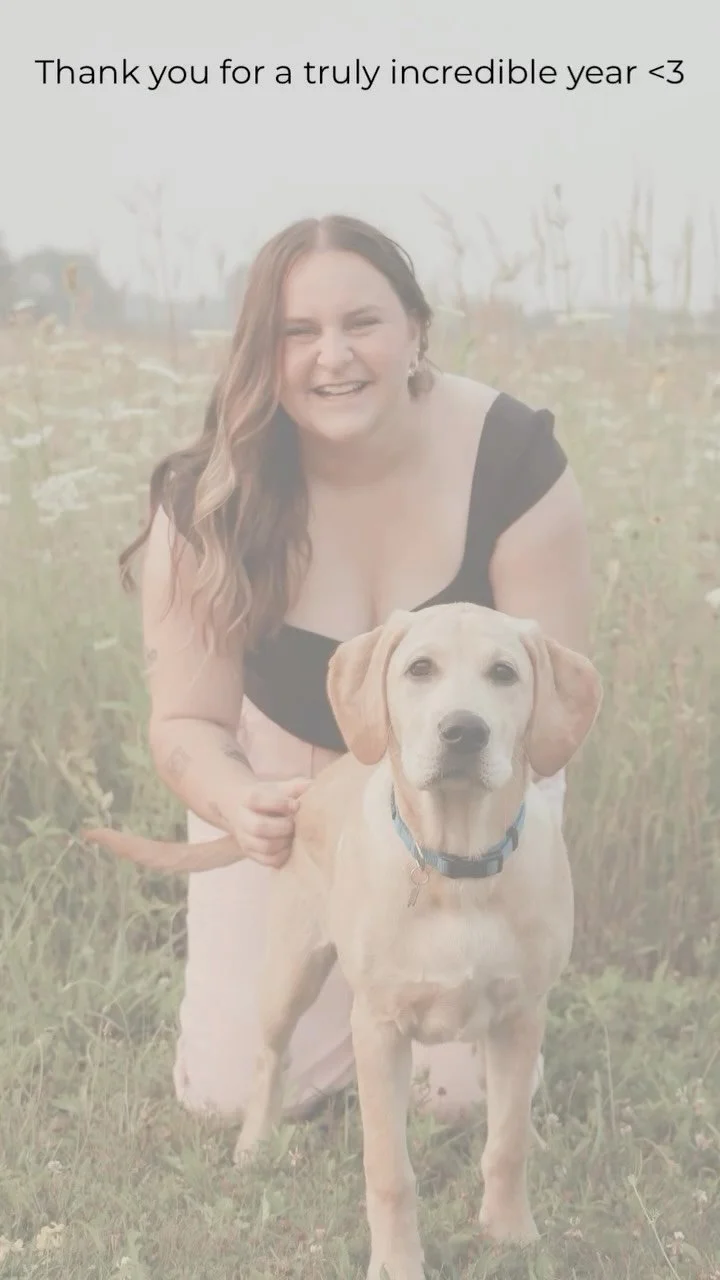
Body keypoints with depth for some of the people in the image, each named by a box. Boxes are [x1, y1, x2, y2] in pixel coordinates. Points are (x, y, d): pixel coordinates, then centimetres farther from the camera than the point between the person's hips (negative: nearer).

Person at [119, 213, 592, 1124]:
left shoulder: (510, 455, -24)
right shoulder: (208, 501, -20)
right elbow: (186, 721, -13)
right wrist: (235, 802, -36)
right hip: (284, 777, 1)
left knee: (464, 1091, -8)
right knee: (230, 1094, -5)